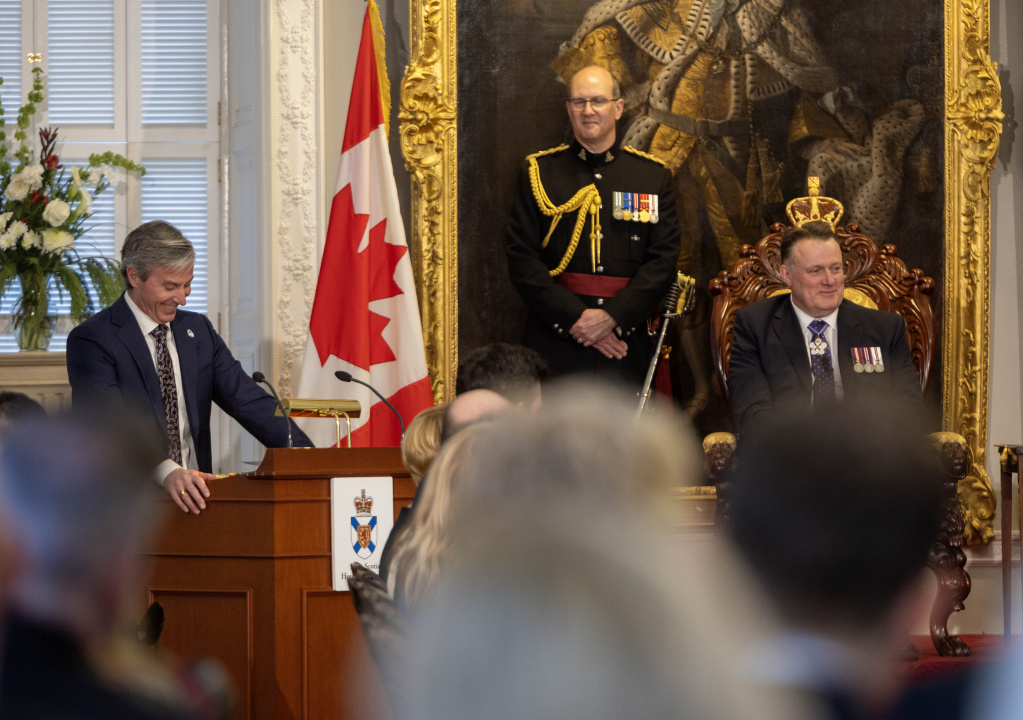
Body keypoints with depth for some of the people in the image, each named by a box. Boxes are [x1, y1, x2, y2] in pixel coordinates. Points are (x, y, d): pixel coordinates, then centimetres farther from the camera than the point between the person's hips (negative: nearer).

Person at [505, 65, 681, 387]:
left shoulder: (653, 176, 9)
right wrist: (575, 317, -11)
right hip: (555, 345, -1)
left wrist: (612, 316, -11)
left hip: (626, 341, 1)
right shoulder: (538, 172, 6)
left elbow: (664, 259, 1)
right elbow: (521, 258, -1)